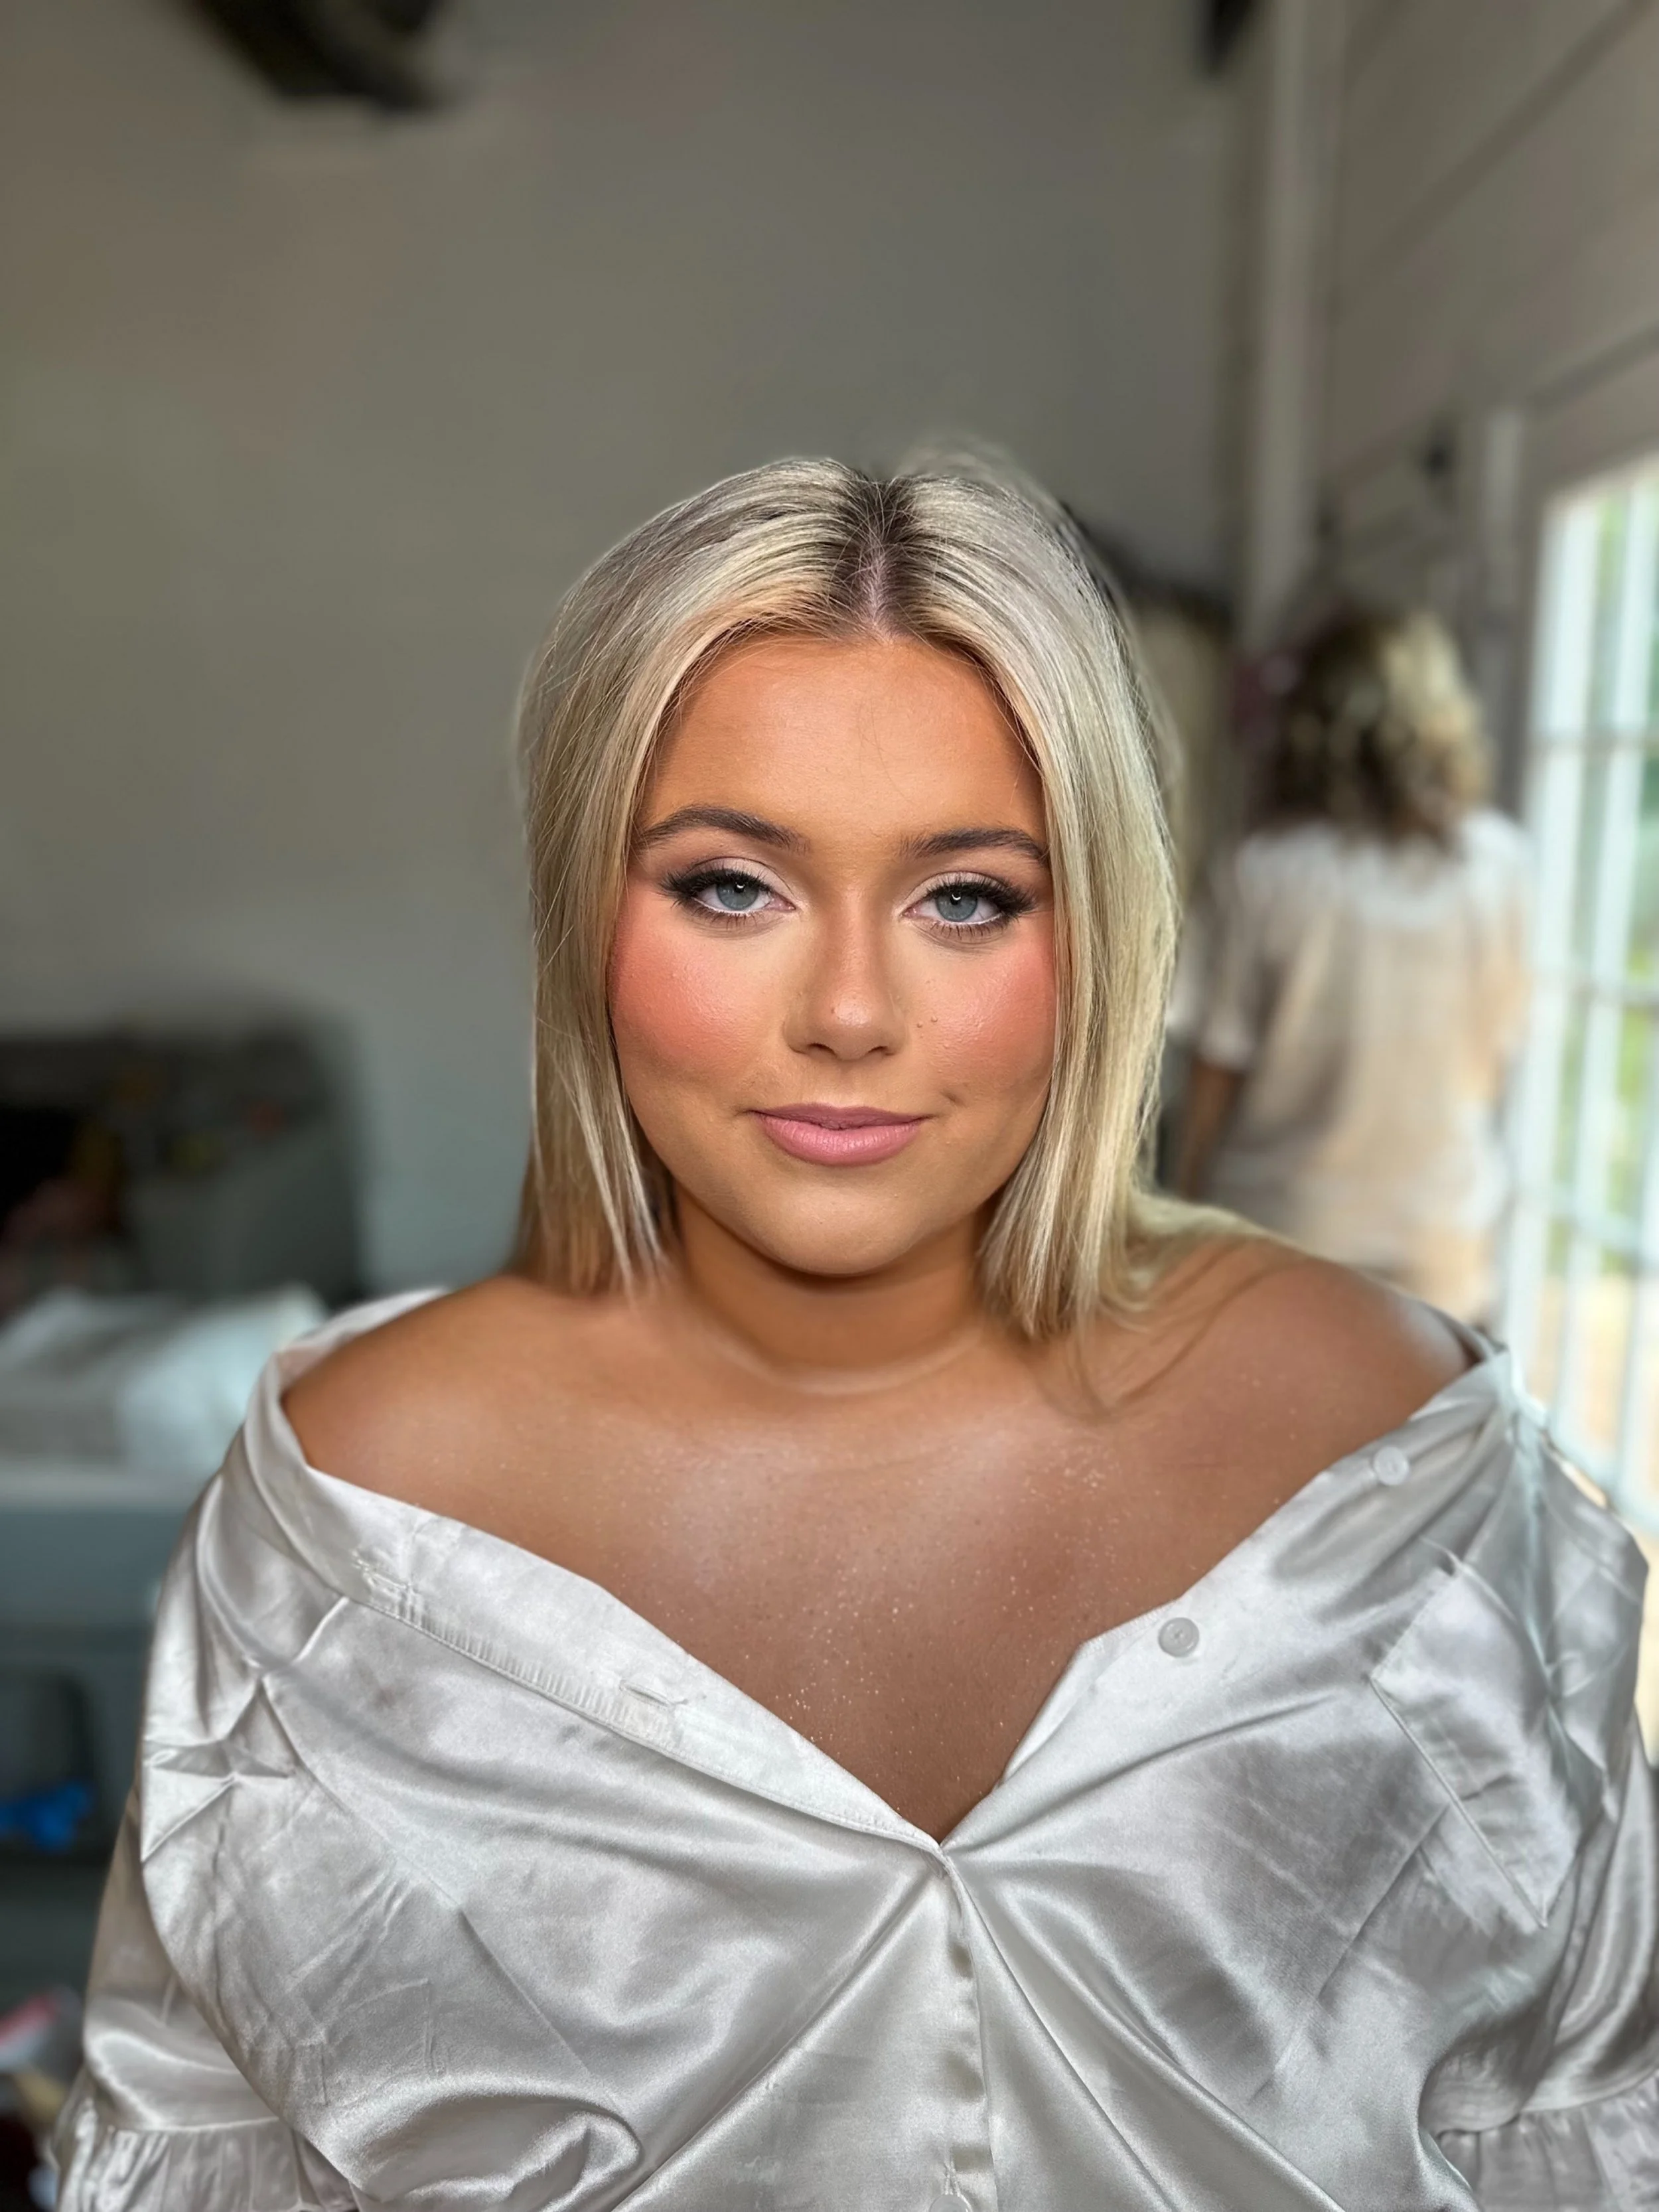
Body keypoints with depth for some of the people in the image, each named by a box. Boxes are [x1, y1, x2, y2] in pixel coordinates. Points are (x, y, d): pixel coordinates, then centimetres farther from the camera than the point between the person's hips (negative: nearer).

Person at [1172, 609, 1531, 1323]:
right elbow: (1503, 1042, 2)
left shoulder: (1265, 871, -15)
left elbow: (1221, 1059, -9)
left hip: (1283, 1219, -2)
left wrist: (1187, 1192, 4)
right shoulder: (1500, 862, -8)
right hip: (1442, 1237, 2)